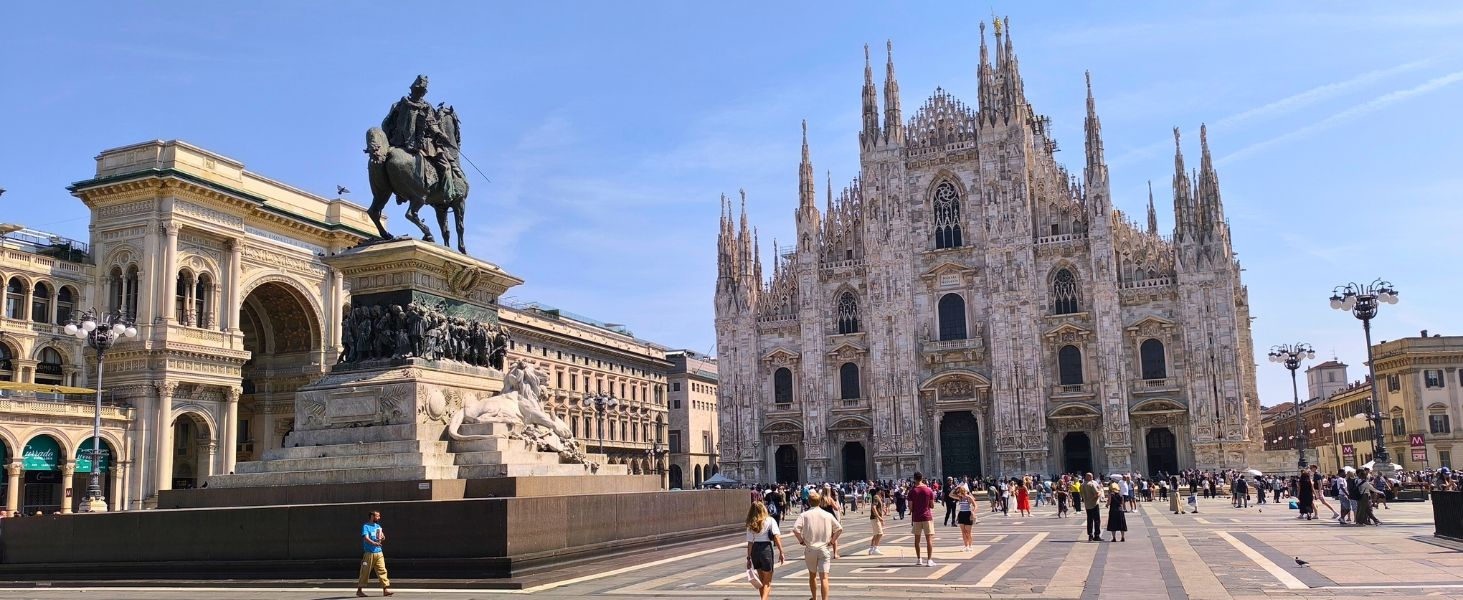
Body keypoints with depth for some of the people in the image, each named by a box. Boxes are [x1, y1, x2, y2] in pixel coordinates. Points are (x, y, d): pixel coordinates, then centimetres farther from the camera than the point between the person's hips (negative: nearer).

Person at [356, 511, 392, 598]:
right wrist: (374, 543, -35)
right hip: (369, 553, -5)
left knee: (382, 571, -2)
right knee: (365, 572, 1)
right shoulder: (366, 526, -4)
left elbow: (383, 537, 19)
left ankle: (385, 589, -4)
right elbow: (366, 538, -18)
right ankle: (359, 590, 13)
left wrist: (382, 538, -6)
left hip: (379, 552, 5)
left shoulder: (378, 526, 16)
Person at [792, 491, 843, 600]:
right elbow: (839, 529, -2)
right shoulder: (828, 515, 0)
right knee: (824, 577, -5)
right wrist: (832, 541, 5)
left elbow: (795, 529, -16)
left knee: (812, 575, 20)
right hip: (824, 549, 0)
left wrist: (801, 541, -3)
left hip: (810, 549, 0)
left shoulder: (805, 515, -4)